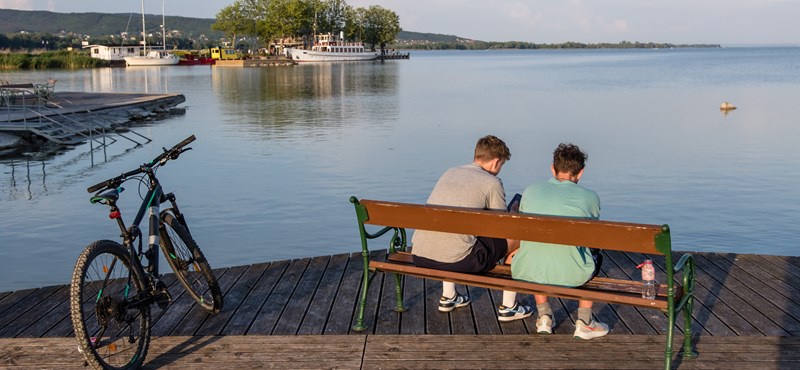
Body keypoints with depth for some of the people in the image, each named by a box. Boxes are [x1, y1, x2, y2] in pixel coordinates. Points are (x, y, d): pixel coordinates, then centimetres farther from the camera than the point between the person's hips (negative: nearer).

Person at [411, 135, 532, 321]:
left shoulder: (449, 173, 18)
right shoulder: (492, 182, -1)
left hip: (419, 257, 7)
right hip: (455, 260, -6)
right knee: (518, 237, 13)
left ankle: (448, 297, 43)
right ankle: (508, 307, 22)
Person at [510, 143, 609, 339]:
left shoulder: (530, 190, 9)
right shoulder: (590, 197, 4)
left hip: (525, 274, 2)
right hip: (570, 276, -2)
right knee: (595, 256, 31)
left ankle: (543, 316, 36)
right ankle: (584, 323, 31)